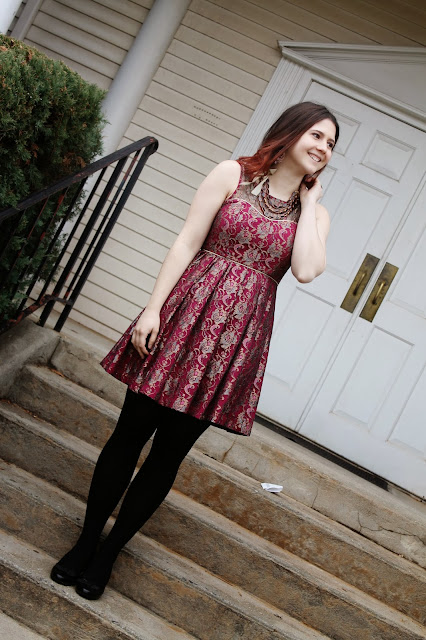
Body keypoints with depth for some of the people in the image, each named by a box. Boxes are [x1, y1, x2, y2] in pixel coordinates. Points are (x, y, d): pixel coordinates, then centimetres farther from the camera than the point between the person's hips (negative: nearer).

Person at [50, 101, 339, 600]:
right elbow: (187, 243, -2)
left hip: (239, 336, 2)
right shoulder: (233, 174, 3)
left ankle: (108, 554, 25)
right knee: (132, 431, 3)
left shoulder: (315, 212, 10)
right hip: (190, 313, -2)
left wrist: (308, 201, -2)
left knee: (170, 451, 7)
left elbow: (305, 271, -9)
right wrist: (153, 306, -9)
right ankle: (86, 541, 24)